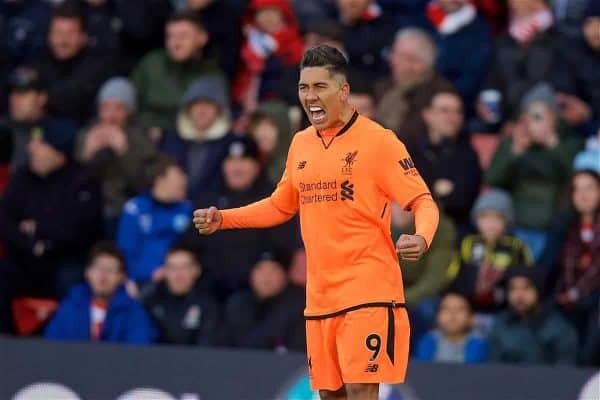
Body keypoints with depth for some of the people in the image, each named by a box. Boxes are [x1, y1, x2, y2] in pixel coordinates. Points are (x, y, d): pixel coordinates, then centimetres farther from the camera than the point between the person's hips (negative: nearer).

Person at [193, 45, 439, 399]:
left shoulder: (378, 141, -8)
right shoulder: (301, 144, 12)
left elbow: (423, 202, -9)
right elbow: (281, 206, 26)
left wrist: (421, 238, -30)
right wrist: (222, 219, 15)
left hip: (368, 291, -7)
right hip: (320, 296, 7)